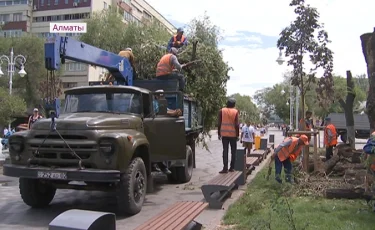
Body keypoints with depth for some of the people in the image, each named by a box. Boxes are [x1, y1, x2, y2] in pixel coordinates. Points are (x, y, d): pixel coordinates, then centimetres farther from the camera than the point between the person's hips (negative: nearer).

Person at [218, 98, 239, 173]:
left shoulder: (222, 111, 1)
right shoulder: (235, 111, -4)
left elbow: (219, 123, 1)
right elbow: (236, 124, -8)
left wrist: (219, 134, 8)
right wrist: (237, 135, -1)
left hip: (224, 134, 1)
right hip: (233, 134, -1)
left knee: (225, 151, 1)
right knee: (233, 151, 10)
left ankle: (225, 168, -5)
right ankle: (232, 167, 12)